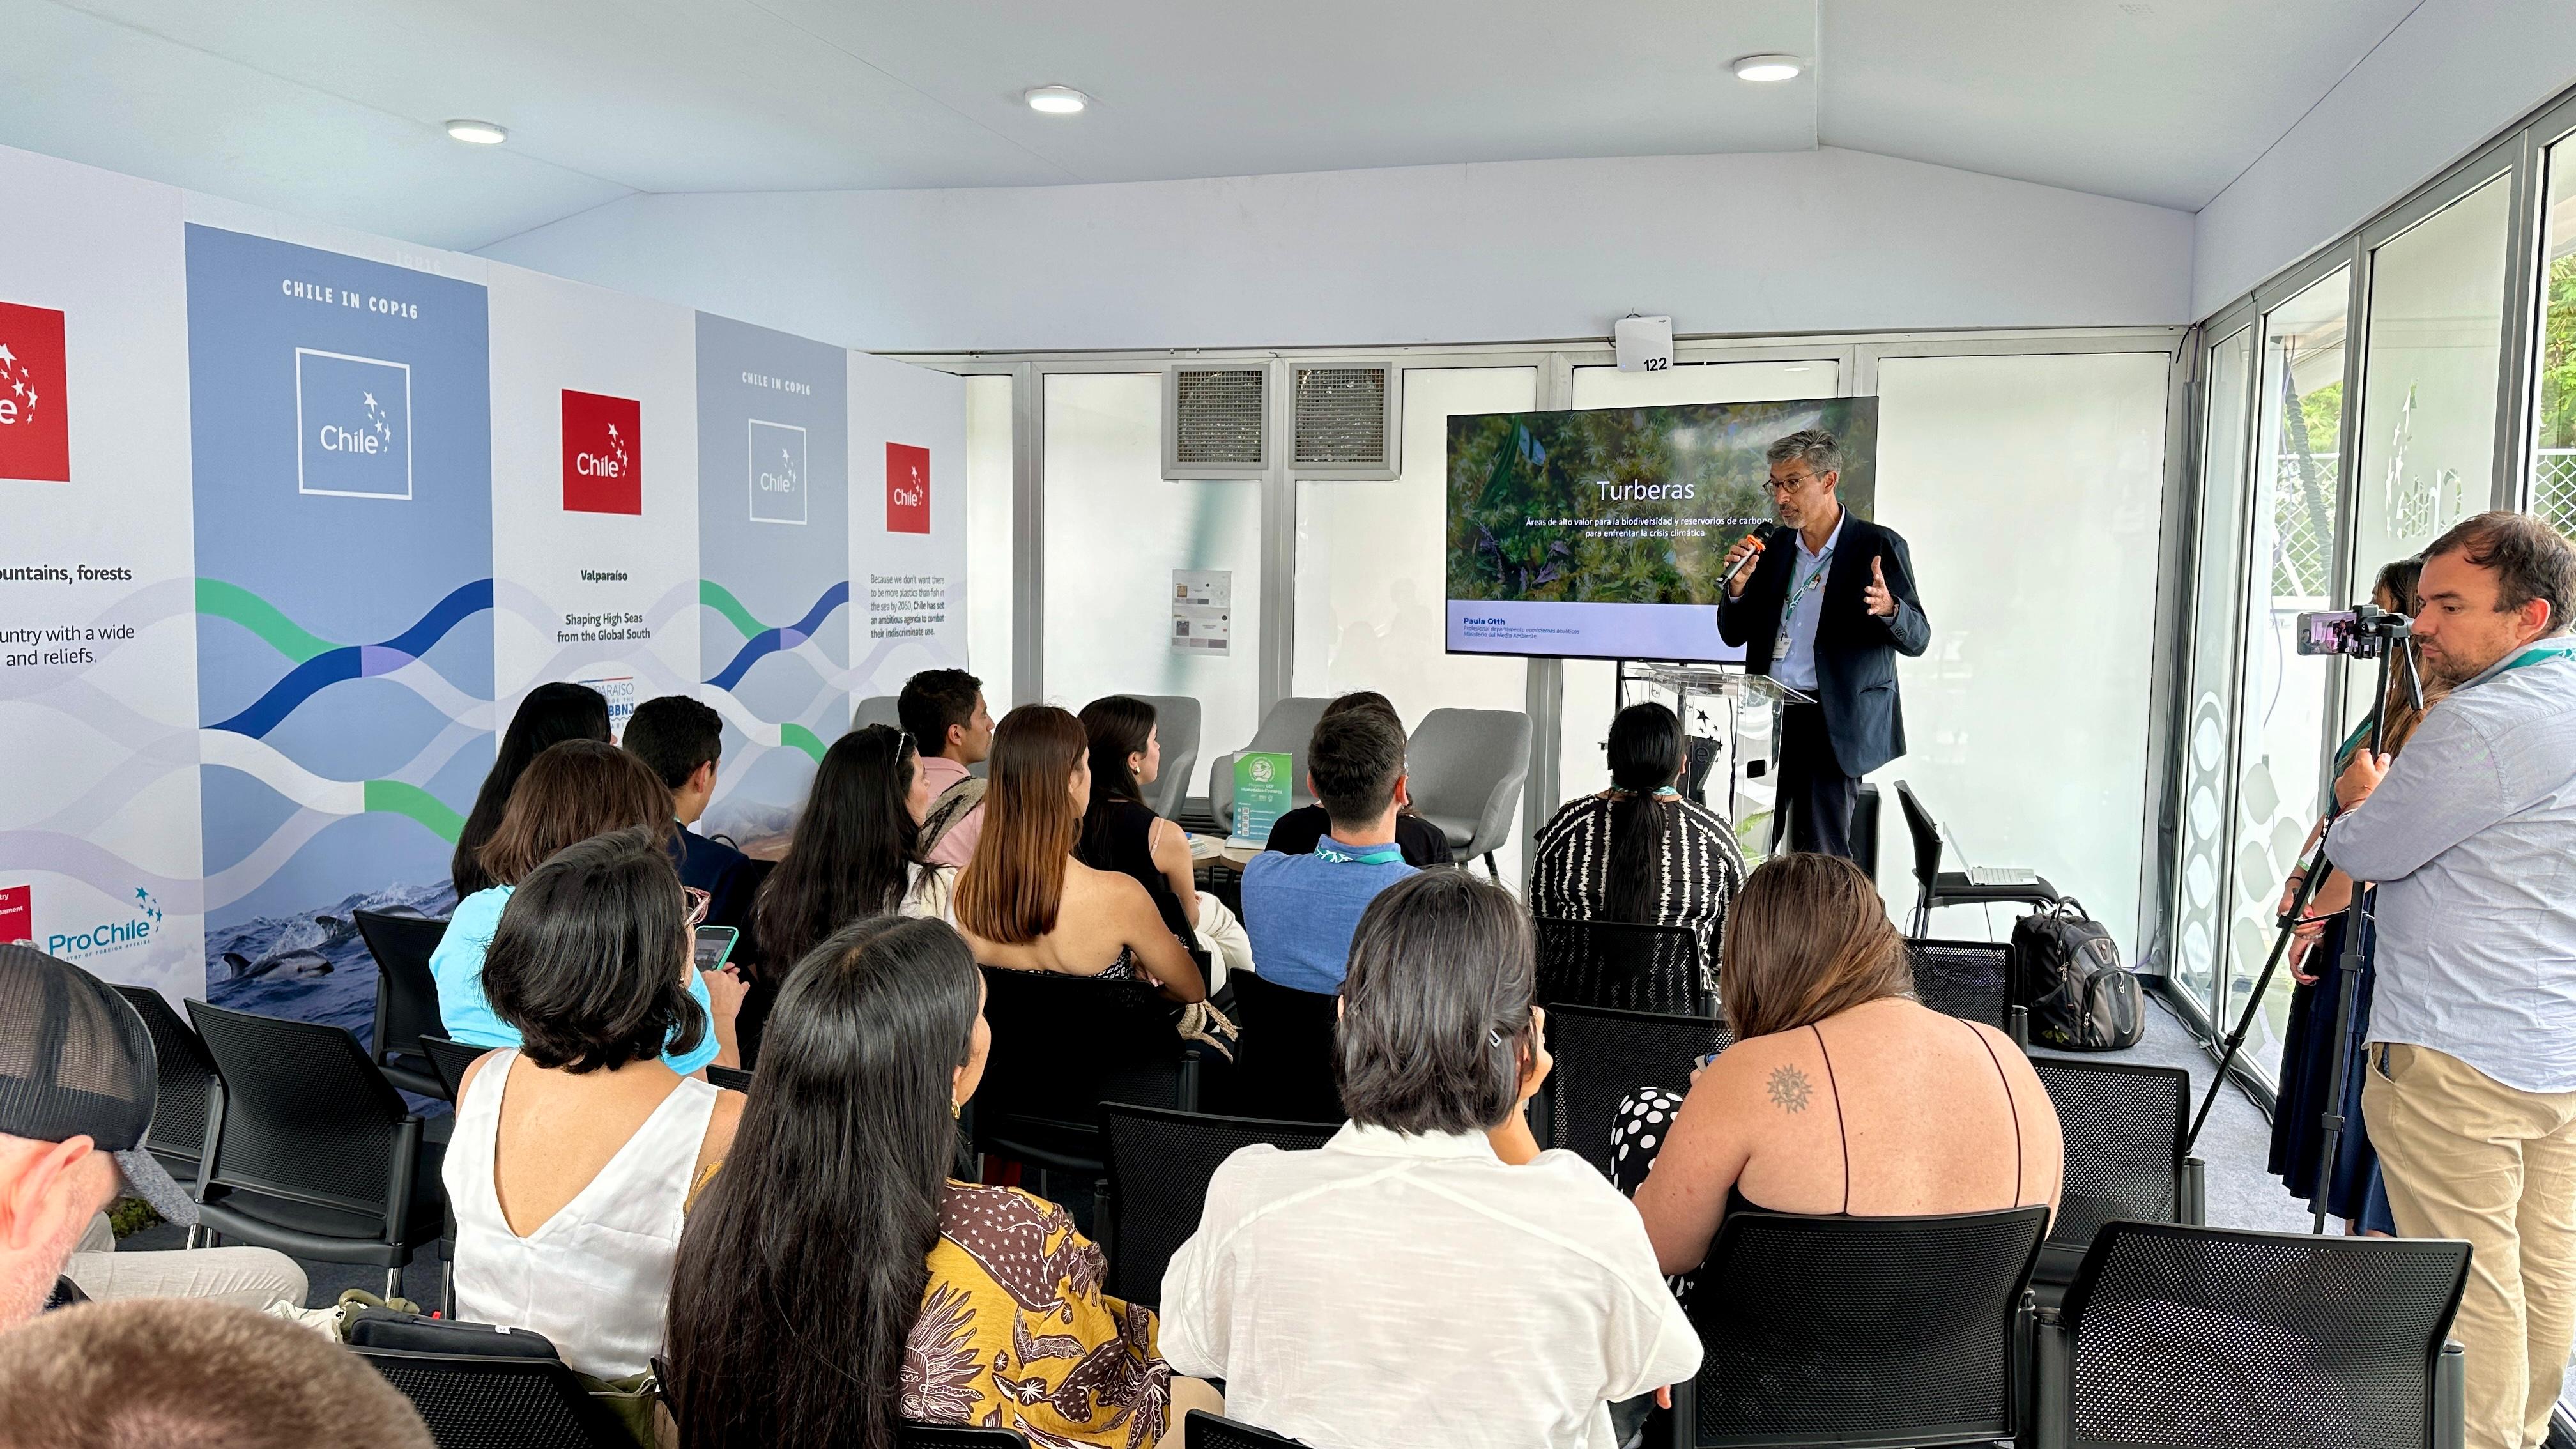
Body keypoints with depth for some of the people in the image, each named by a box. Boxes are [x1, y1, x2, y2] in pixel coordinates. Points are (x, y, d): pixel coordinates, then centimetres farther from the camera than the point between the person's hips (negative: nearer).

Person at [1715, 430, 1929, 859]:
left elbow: (1917, 639, -3)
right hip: (1767, 716, 4)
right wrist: (1737, 586, -5)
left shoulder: (1878, 546, -2)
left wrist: (1889, 609, -25)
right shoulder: (1769, 545, 11)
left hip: (1833, 724, -4)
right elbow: (1734, 635, 15)